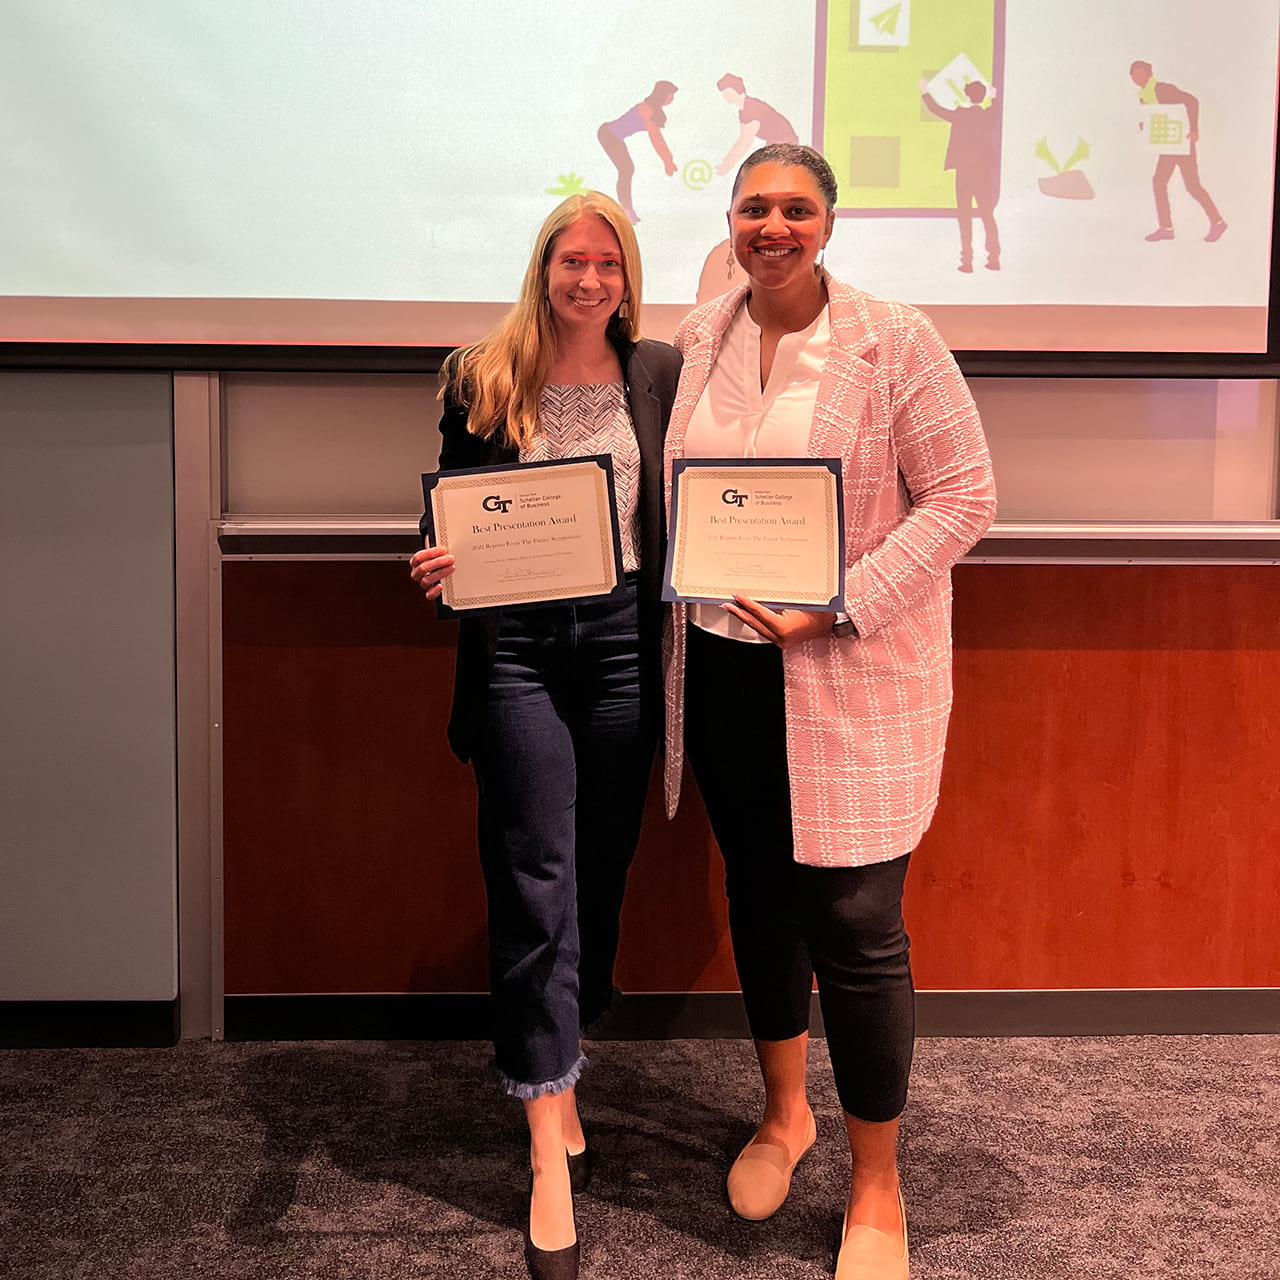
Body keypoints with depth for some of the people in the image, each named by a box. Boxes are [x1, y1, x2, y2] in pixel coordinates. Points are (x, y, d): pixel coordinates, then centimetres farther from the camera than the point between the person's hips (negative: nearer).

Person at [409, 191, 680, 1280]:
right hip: (517, 645, -2)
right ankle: (551, 1151, -1)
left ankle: (554, 1068, 32)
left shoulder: (660, 374, 8)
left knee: (599, 875, 10)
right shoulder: (481, 379, 4)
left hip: (622, 638, 2)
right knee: (536, 879, -5)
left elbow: (686, 508, 9)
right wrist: (438, 566, -14)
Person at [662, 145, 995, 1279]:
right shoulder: (697, 339, 7)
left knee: (854, 925, -2)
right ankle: (783, 1114, 40)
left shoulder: (894, 342, -9)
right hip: (722, 664, 5)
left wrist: (838, 608, -20)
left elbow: (962, 496, -10)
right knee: (758, 891, 17)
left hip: (851, 679, -5)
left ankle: (876, 1186, 18)